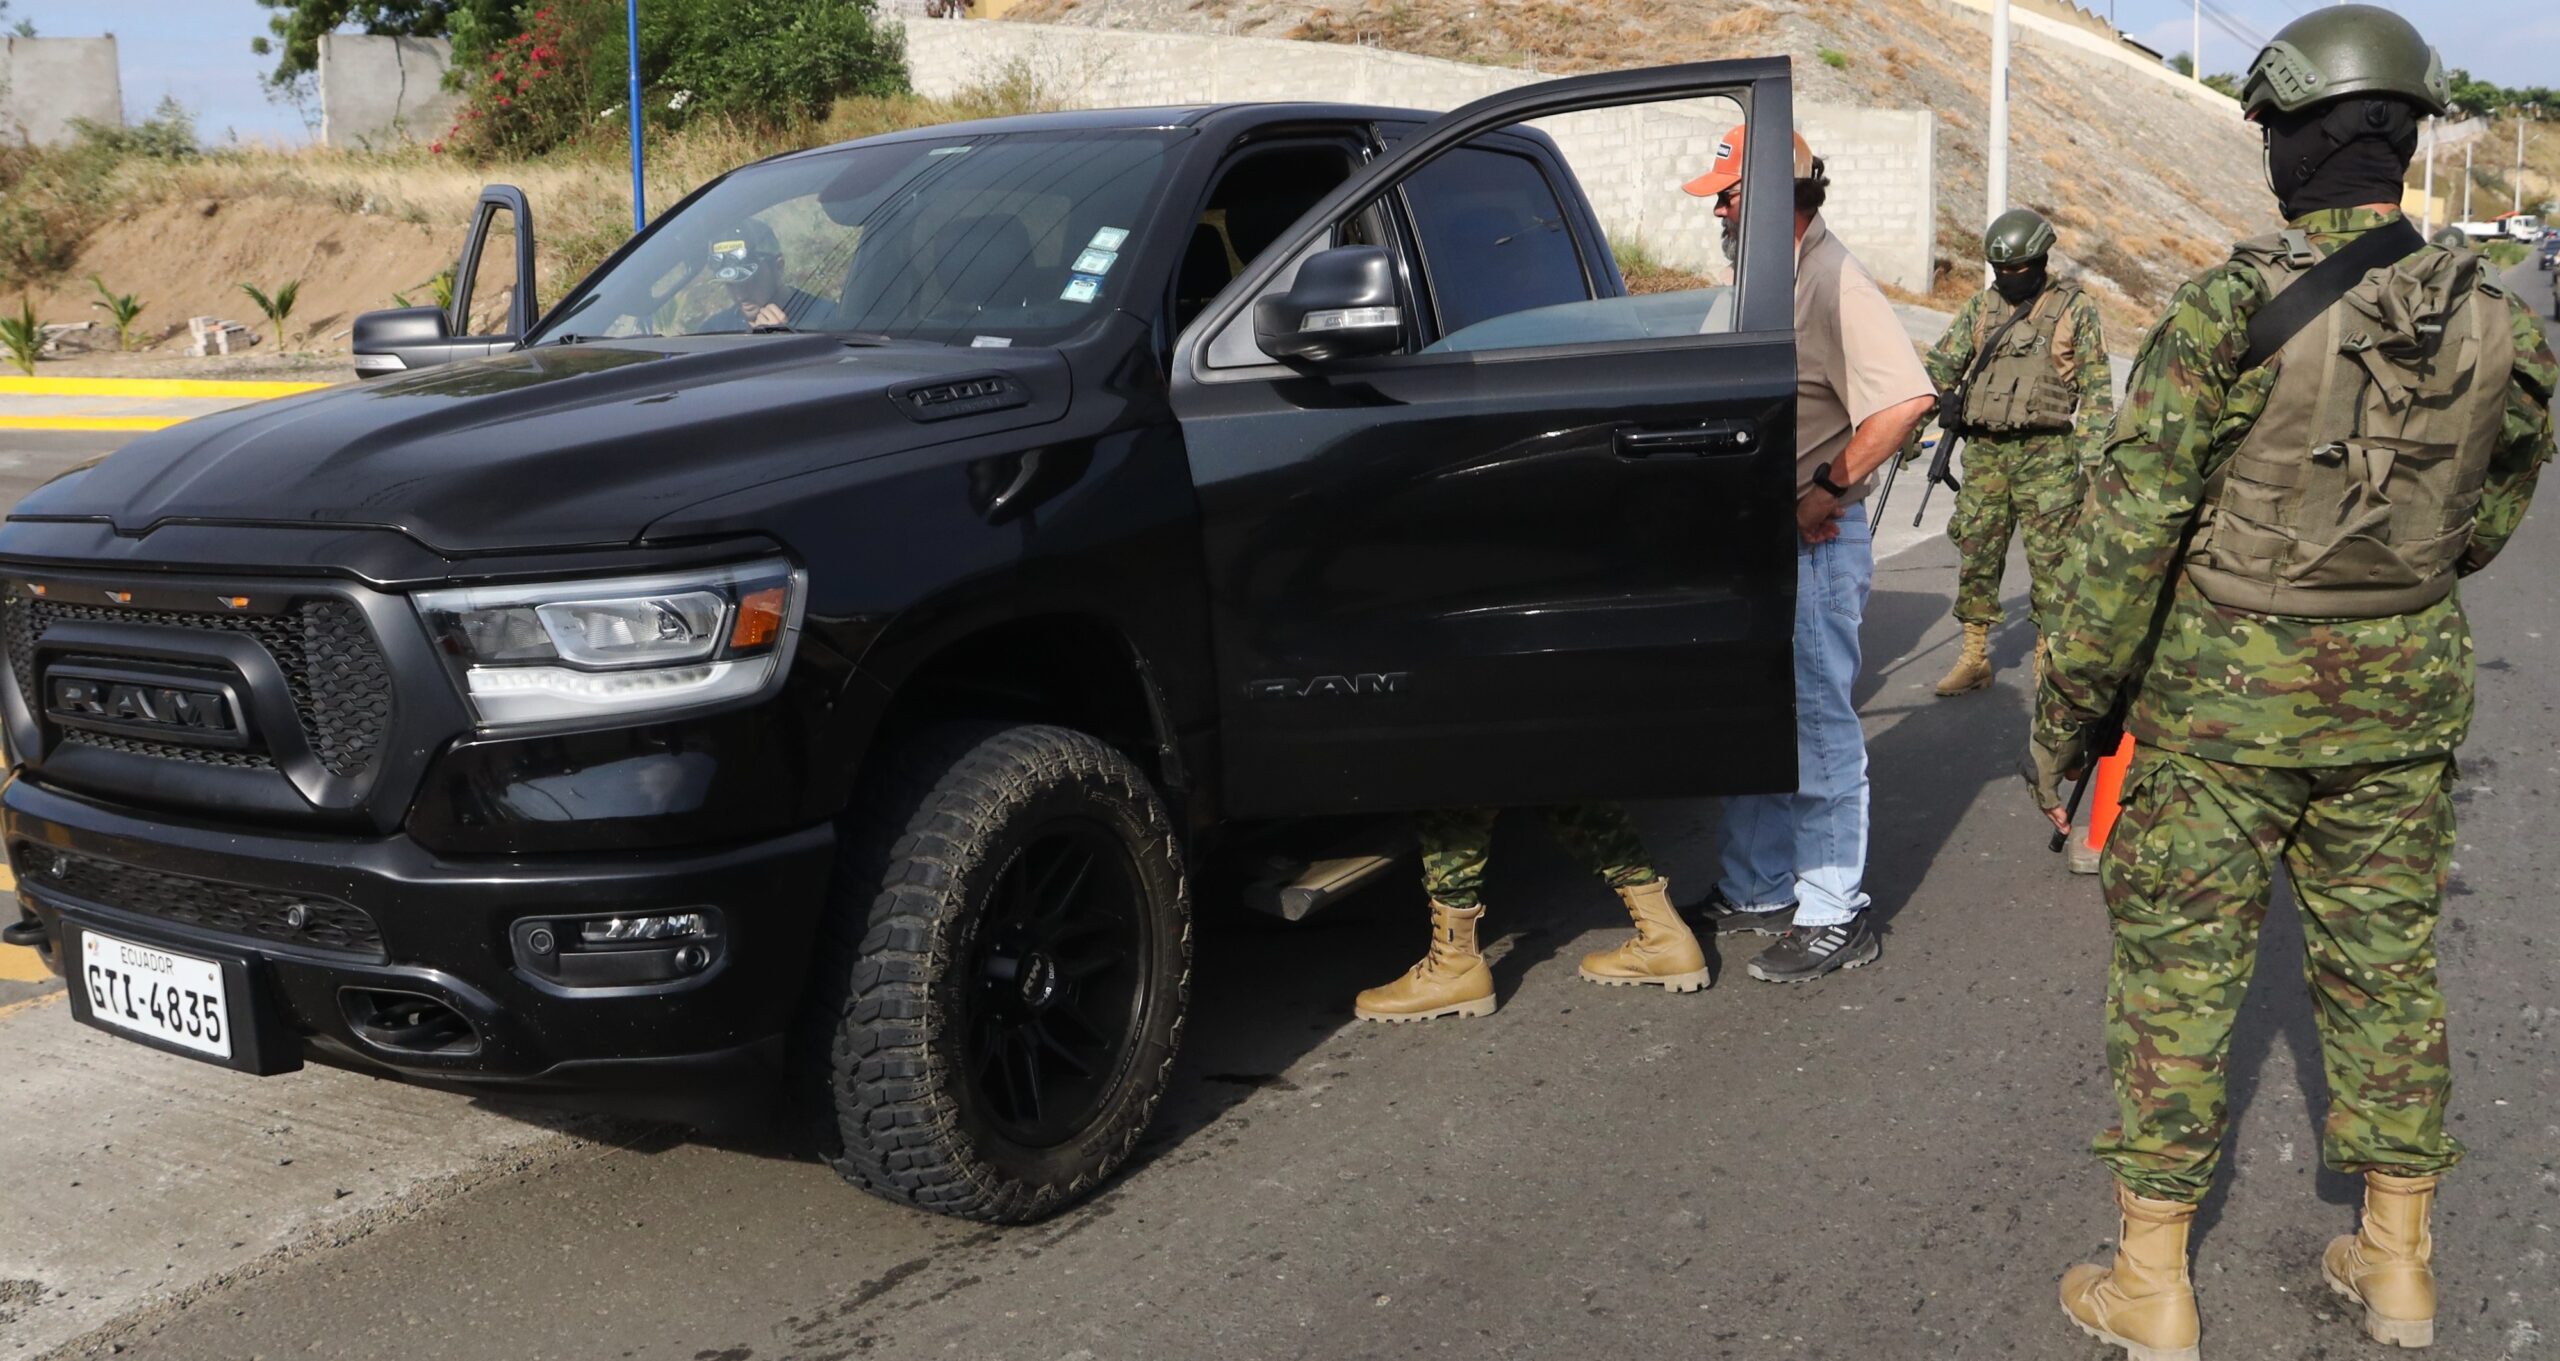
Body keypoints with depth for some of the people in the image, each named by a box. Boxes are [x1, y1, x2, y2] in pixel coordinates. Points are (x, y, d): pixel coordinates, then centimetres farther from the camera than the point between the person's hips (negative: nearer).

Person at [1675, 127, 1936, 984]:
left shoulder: (1833, 283, -17)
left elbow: (1906, 401, -28)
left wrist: (1831, 487, -21)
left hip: (1812, 540, -10)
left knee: (1818, 726, -3)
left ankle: (1834, 918, 7)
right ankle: (1755, 893, 28)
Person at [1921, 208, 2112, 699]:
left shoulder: (2075, 308, 0)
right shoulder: (1980, 306, 11)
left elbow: (2096, 388, -1)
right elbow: (1942, 364, 9)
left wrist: (2092, 456, -9)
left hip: (2045, 452, -4)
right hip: (1984, 451, 4)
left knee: (2050, 558, -1)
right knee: (1975, 551, 6)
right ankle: (1974, 656, 16)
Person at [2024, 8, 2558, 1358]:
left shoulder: (2232, 305, -18)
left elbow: (2131, 525, -18)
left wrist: (2063, 708, -11)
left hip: (2222, 697, -5)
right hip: (2401, 698, 5)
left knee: (2178, 967, 5)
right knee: (2384, 961, 16)